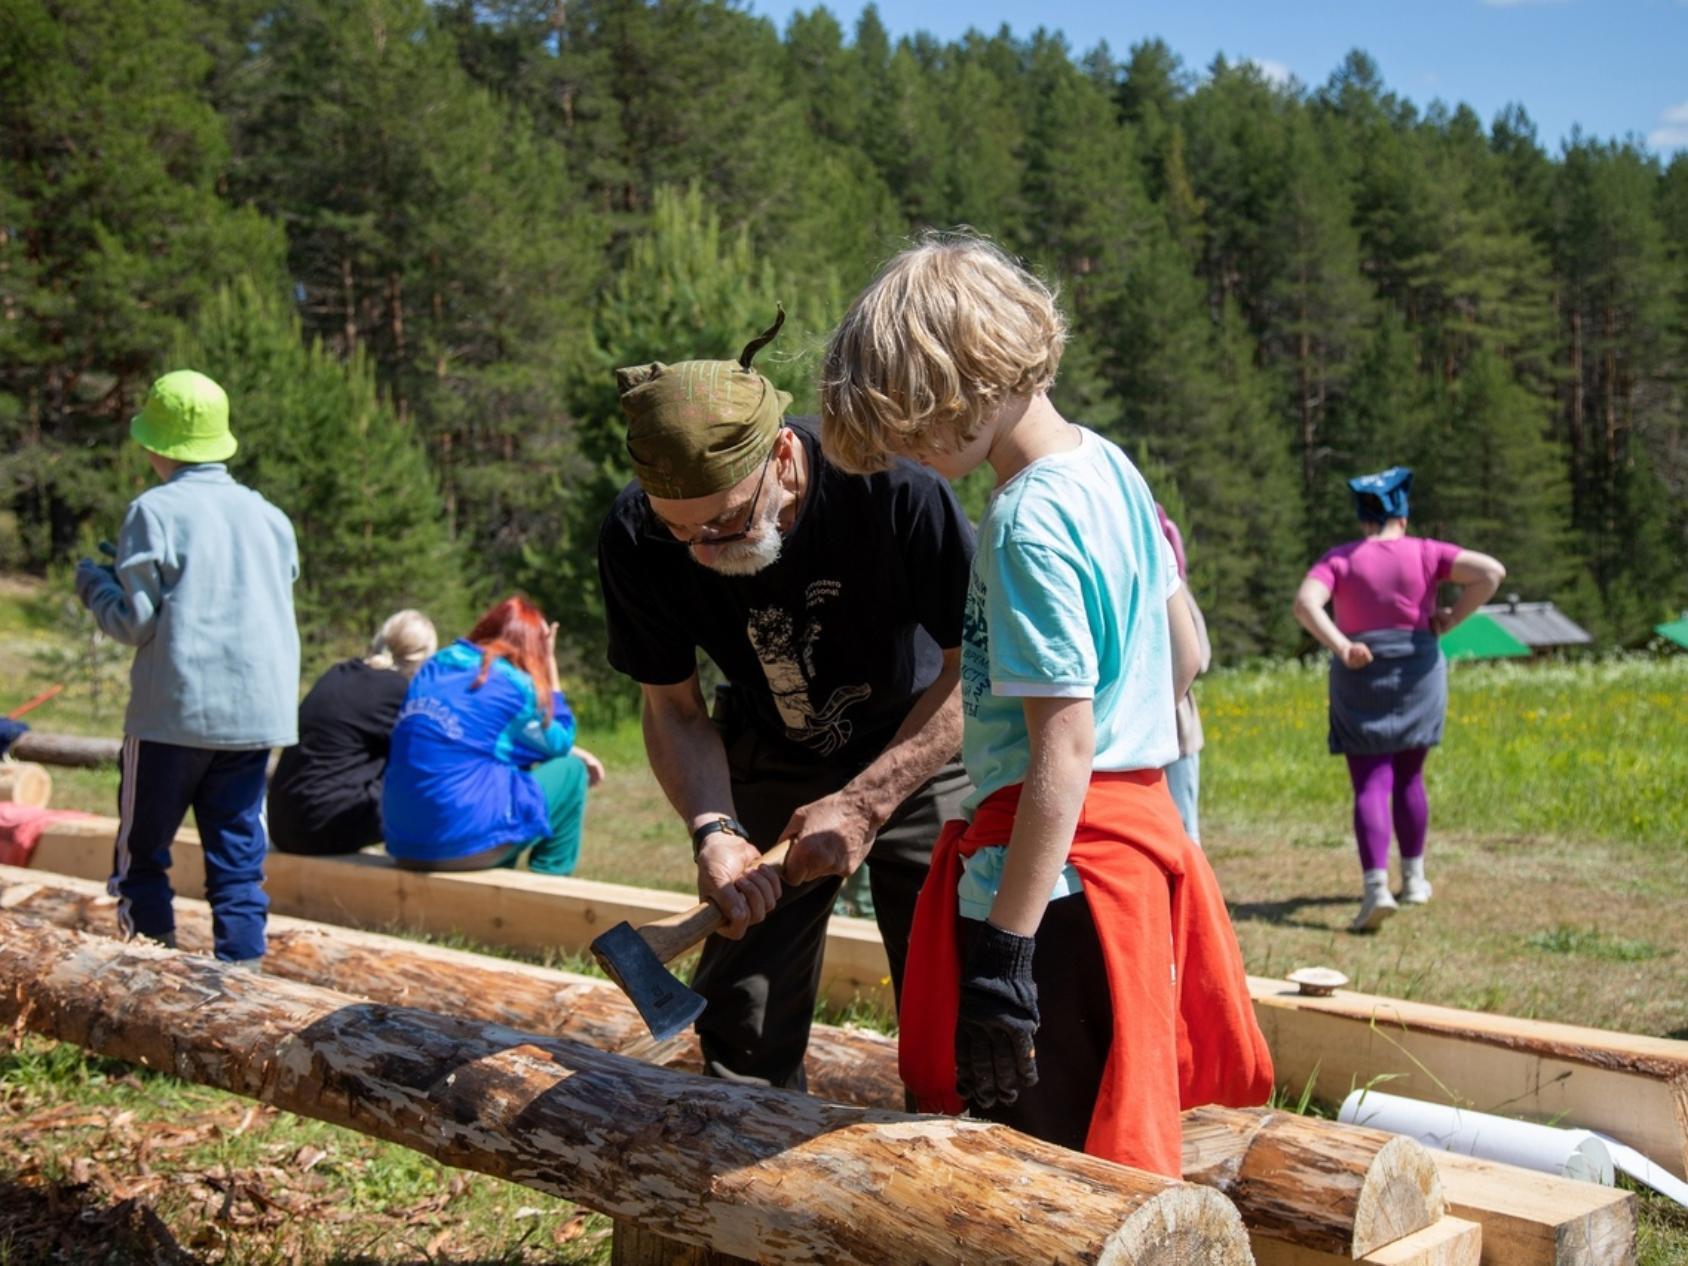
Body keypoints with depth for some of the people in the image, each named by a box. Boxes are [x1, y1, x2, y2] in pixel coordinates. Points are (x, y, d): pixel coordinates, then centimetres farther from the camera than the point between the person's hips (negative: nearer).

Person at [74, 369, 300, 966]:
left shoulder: (154, 512, -7)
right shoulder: (269, 516, 9)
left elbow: (135, 622, -9)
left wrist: (94, 584, 12)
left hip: (174, 713, -4)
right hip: (257, 711, 4)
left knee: (141, 851, 9)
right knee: (239, 854, 8)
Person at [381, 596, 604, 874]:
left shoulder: (434, 668, 13)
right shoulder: (512, 685, -7)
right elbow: (559, 741, 10)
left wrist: (570, 749, 23)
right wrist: (549, 665, 13)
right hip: (466, 844, -8)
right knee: (570, 770, 11)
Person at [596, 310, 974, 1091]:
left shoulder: (891, 483, -31)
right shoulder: (635, 540, -21)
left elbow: (973, 670, -20)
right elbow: (673, 710, -6)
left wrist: (864, 804, -24)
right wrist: (713, 829, -23)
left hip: (922, 752, -2)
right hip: (771, 758, 3)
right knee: (742, 1023, 1)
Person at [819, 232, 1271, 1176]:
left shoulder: (1029, 524, -19)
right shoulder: (1108, 466, 8)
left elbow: (1063, 755, -23)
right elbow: (1184, 655, 17)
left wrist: (1003, 953, -22)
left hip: (1058, 863, -10)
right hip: (1142, 824, 10)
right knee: (1119, 1143, 19)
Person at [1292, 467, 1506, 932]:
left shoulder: (1340, 559, -1)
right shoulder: (1424, 553, 0)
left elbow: (1305, 603, -18)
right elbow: (1491, 571, -10)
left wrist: (1340, 646, -19)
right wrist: (1451, 619, -4)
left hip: (1360, 677, -2)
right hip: (1417, 673, 2)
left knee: (1371, 784, -4)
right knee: (1409, 778, 18)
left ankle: (1376, 885, -20)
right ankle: (1414, 878, 28)